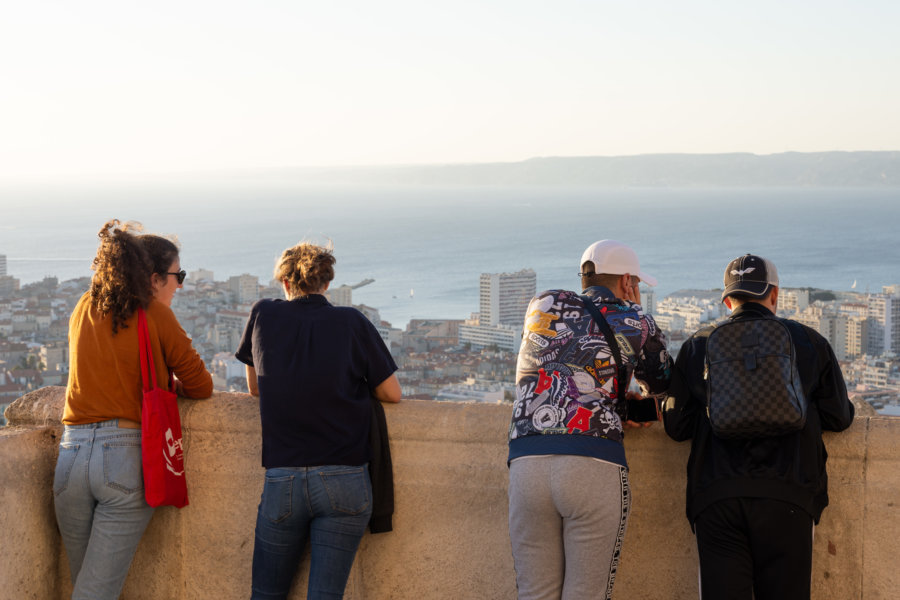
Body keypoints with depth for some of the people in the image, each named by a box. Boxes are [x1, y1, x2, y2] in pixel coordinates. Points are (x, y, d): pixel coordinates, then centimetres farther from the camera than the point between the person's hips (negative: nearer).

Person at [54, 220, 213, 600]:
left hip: (71, 453, 5)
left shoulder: (83, 311, 13)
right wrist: (168, 385, 23)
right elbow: (201, 386, 4)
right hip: (127, 455, -5)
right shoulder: (156, 316, -3)